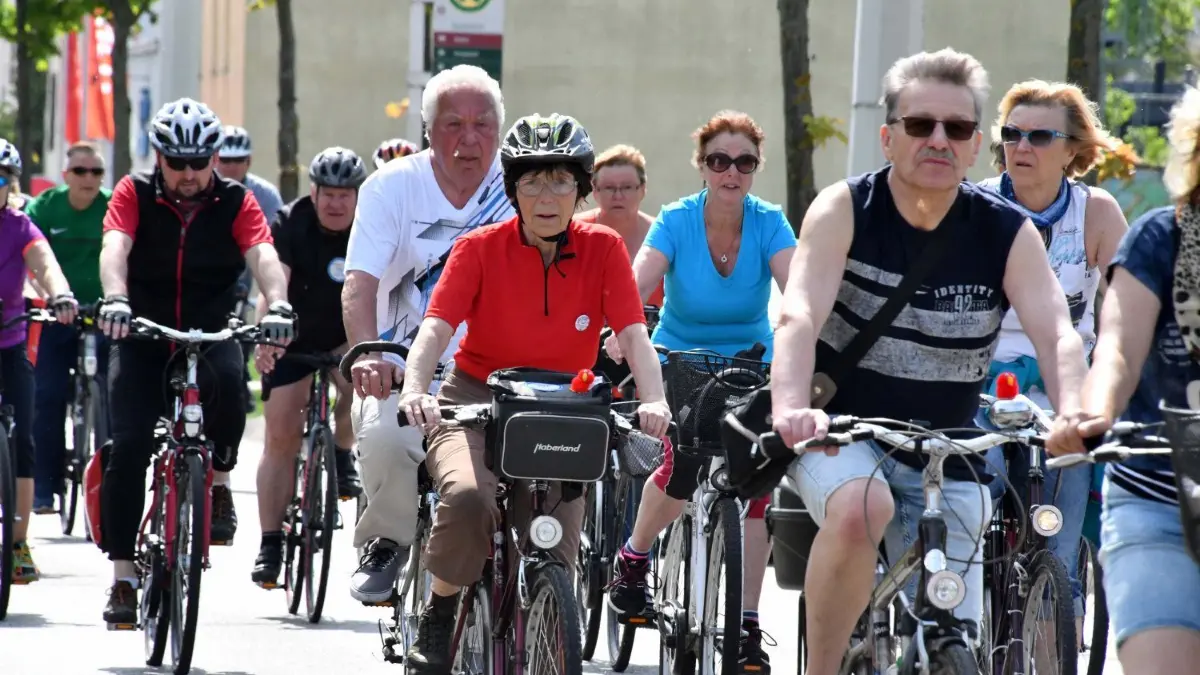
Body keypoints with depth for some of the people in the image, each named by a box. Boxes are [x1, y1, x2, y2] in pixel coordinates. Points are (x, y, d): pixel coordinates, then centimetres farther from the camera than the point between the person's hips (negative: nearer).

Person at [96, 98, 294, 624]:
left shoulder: (235, 202, -3)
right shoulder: (134, 195, -5)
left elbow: (263, 255, -18)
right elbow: (115, 247, -21)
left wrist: (277, 305, -39)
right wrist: (115, 299, -42)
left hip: (211, 333, 0)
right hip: (142, 335, 0)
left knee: (227, 382, -34)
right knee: (128, 446, -15)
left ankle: (218, 482, -6)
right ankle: (123, 577, -6)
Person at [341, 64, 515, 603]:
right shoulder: (392, 187, -4)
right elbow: (360, 282, -14)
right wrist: (369, 355, -33)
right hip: (406, 365, -1)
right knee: (384, 436, -32)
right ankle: (386, 543, -2)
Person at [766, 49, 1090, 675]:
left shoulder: (1008, 233, -6)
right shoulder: (845, 210, -11)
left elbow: (1056, 332, -20)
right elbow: (799, 315, -25)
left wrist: (1074, 412, -43)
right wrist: (791, 408, -46)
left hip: (944, 462, 3)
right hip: (841, 433, -2)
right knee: (861, 507, -37)